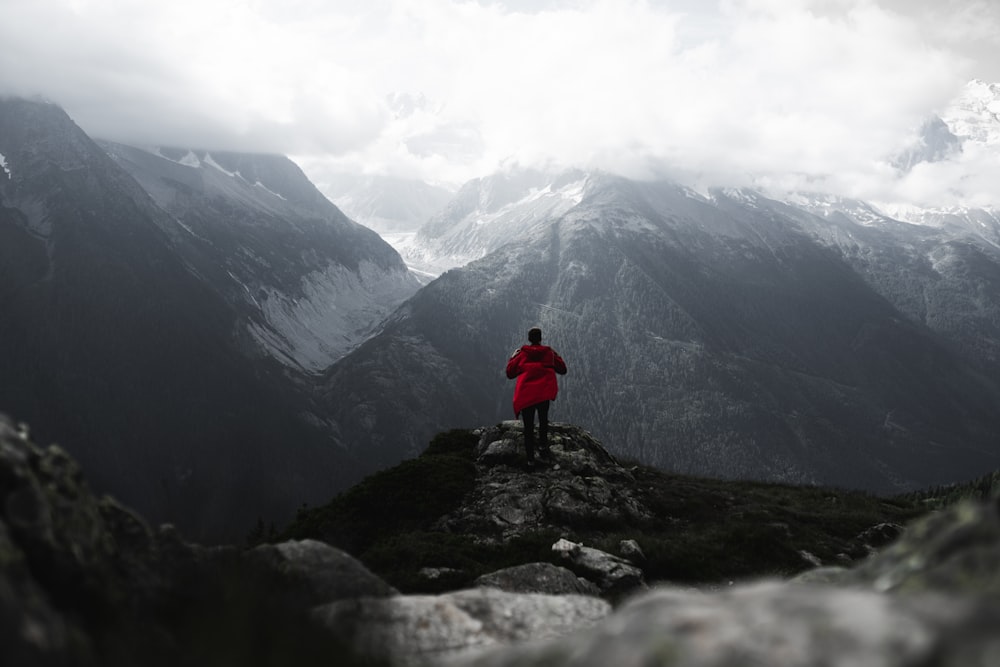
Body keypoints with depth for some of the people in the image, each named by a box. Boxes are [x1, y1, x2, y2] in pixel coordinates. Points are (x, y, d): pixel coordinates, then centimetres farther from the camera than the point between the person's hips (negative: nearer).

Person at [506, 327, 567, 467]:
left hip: (525, 394, 0)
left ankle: (530, 459, 5)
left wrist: (513, 357, 22)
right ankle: (543, 446, 4)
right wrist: (555, 355, 29)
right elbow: (562, 370, 17)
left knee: (528, 427, 7)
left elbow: (510, 373, 8)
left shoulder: (522, 353, 6)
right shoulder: (549, 353, 8)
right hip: (544, 392, 0)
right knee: (543, 419, 23)